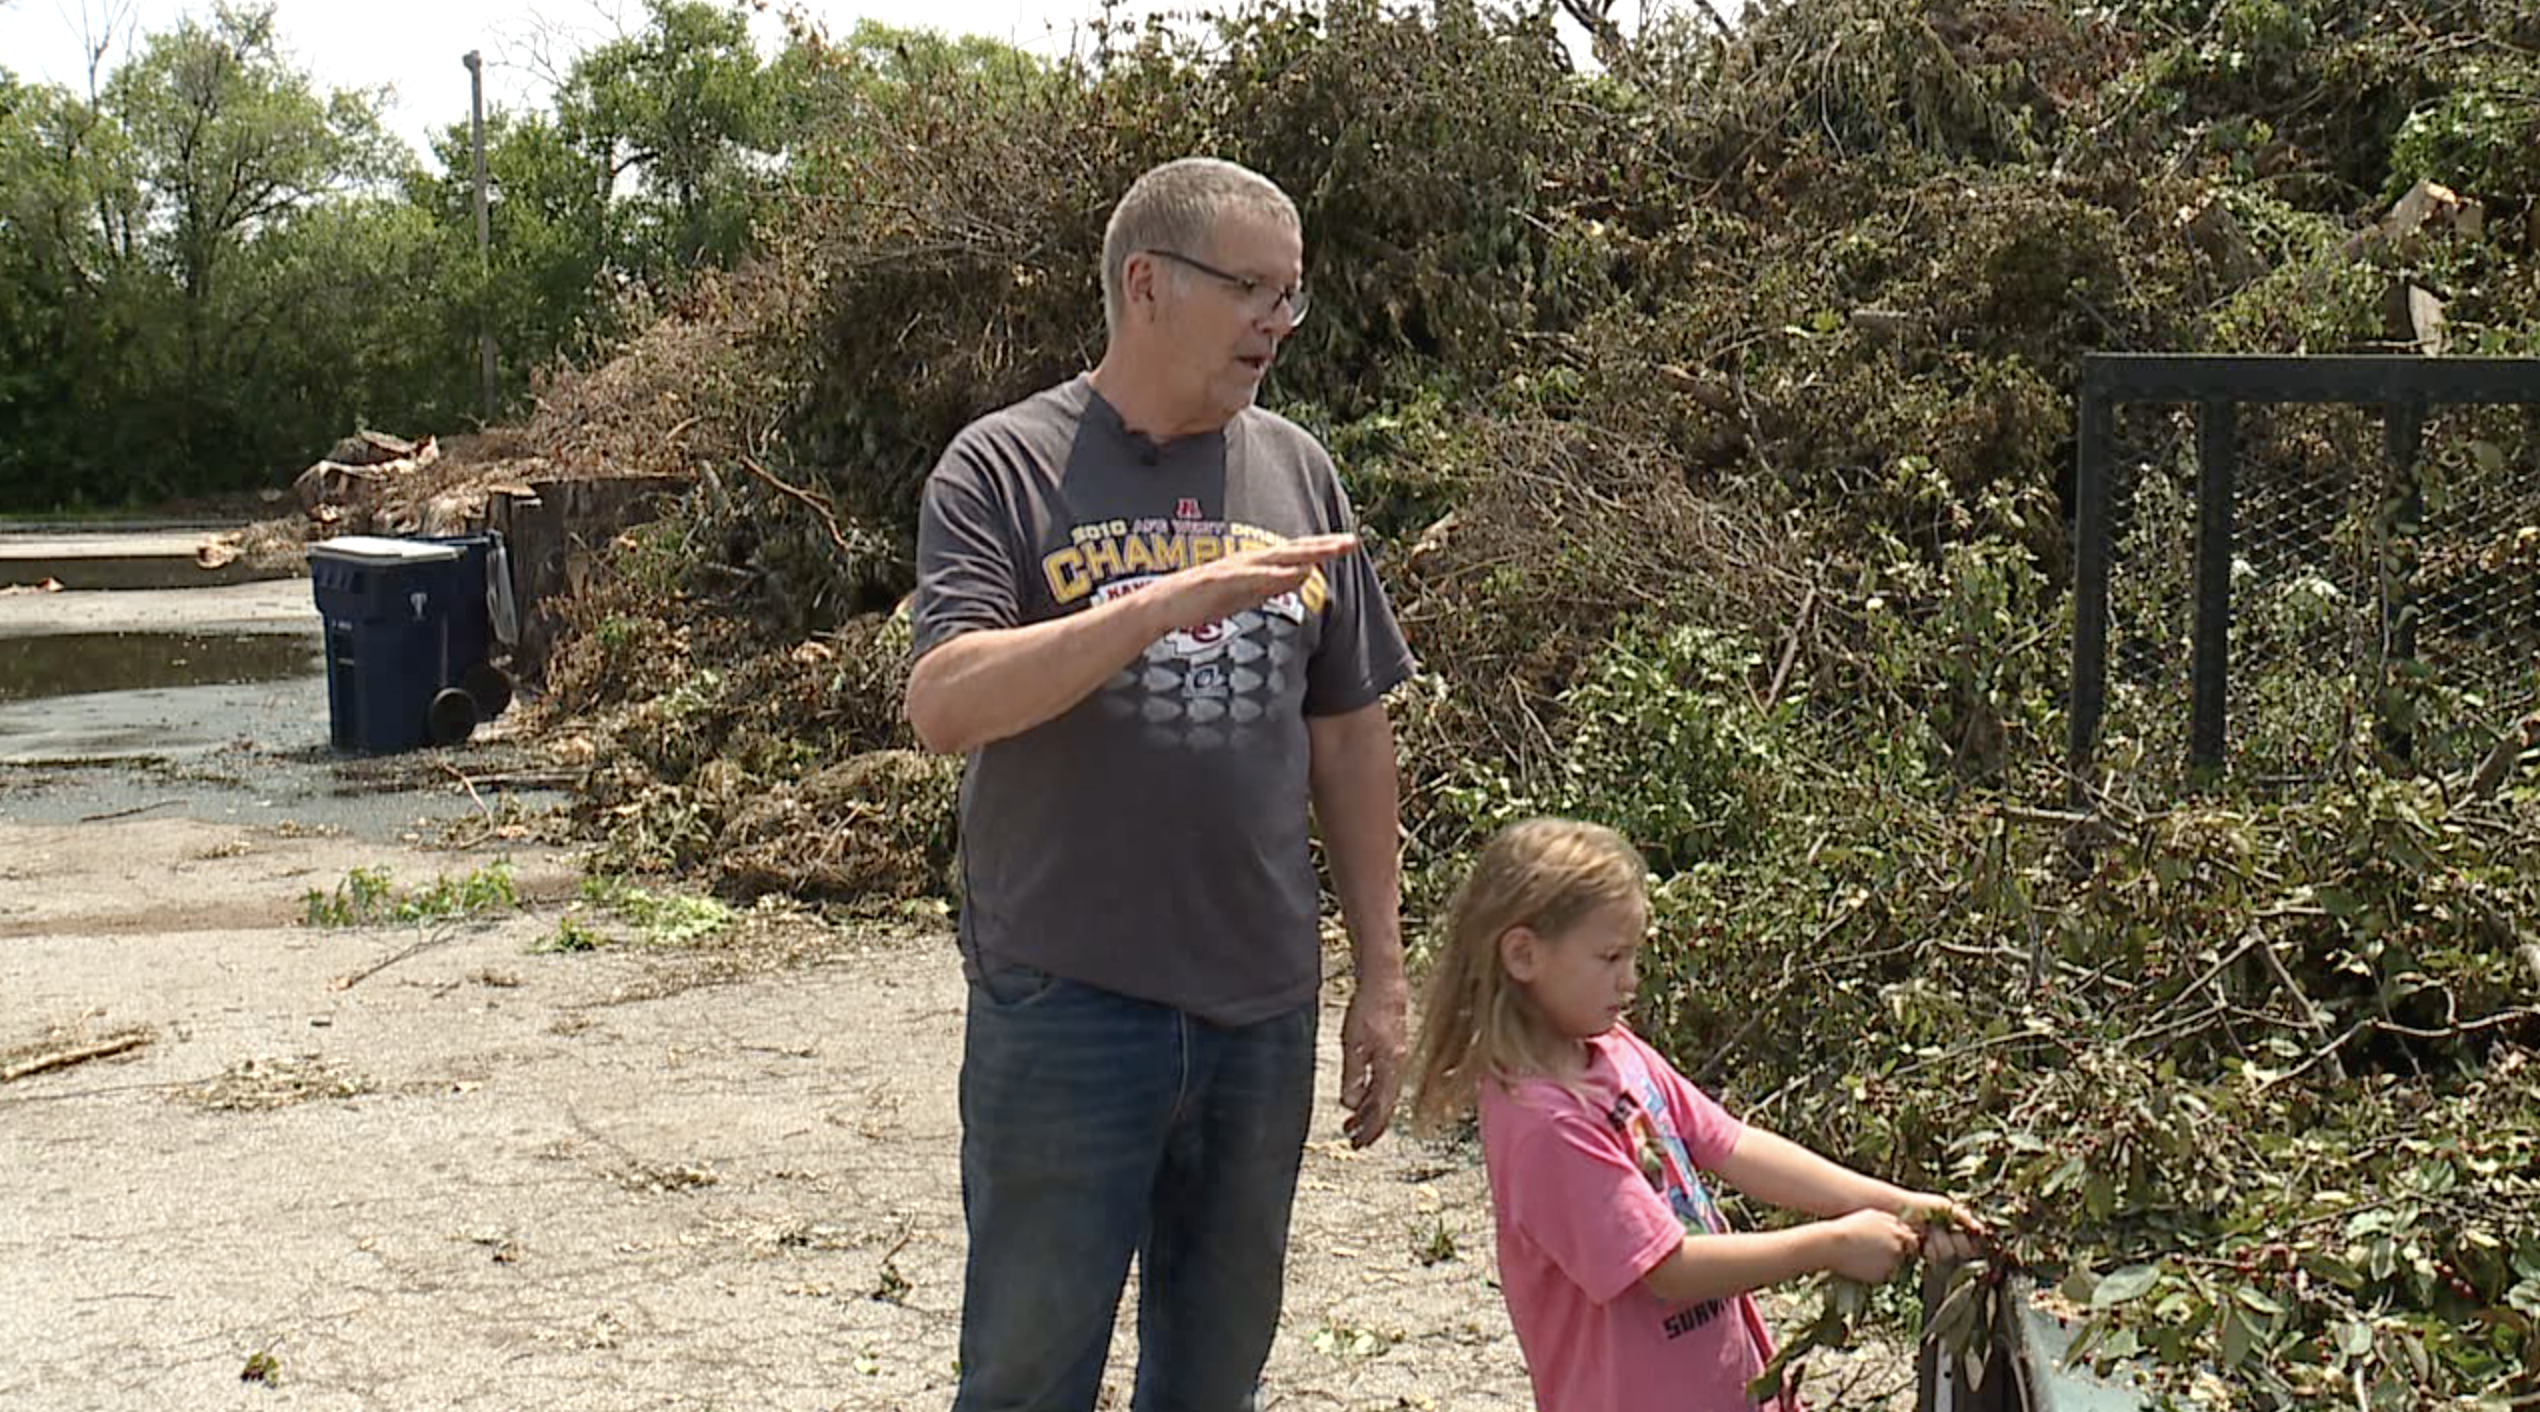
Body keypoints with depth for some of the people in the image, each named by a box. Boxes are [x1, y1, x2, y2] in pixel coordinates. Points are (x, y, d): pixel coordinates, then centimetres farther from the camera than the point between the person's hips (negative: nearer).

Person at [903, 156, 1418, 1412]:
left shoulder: (1296, 471, 9)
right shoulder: (1008, 467, -5)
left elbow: (1349, 735, 12)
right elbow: (943, 706, -19)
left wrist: (1382, 974, 11)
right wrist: (1165, 604, -28)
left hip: (1262, 1006, 4)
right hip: (1064, 1005, -4)